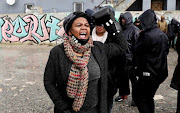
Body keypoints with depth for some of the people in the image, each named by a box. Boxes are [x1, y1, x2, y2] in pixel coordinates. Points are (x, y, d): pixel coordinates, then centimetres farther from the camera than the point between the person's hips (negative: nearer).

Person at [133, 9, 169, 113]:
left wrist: (140, 36, -1)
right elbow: (166, 51, 17)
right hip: (161, 72, 9)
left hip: (149, 73, -9)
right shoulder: (163, 35, 7)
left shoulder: (148, 36, -21)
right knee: (149, 98, 20)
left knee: (138, 97, 2)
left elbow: (137, 50, -10)